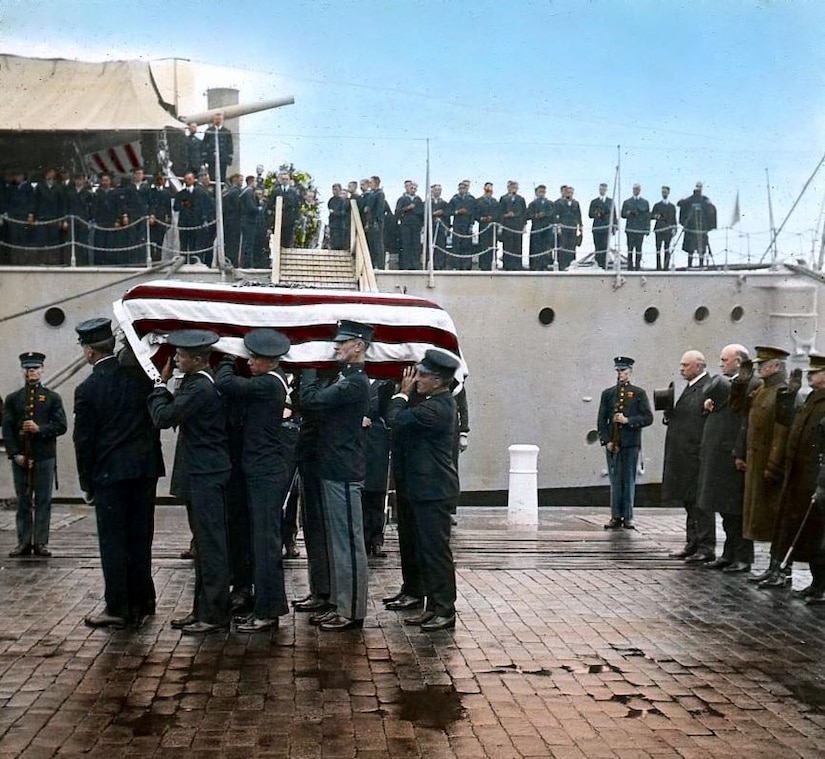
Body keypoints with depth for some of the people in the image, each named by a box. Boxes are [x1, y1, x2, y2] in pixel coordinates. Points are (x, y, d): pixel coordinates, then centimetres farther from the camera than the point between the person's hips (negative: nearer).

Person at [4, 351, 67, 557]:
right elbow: (7, 429, 3)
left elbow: (61, 426, -2)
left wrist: (39, 429, -17)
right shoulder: (12, 399, 9)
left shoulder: (52, 398, 6)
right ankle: (24, 542, 10)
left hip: (45, 457, -1)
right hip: (20, 458, 1)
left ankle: (41, 542, 5)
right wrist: (15, 454, -8)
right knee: (23, 501, 4)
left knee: (43, 501, 1)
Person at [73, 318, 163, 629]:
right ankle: (142, 602, 19)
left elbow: (84, 440, -4)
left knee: (113, 541, 3)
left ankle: (118, 608, 5)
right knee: (140, 537, 12)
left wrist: (86, 483, 5)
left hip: (110, 472, -4)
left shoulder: (87, 389, -8)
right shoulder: (139, 375, 1)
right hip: (145, 467, 4)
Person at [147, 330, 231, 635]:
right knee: (206, 544, 14)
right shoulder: (207, 383, 12)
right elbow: (178, 413, 16)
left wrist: (161, 384, -3)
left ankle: (214, 614, 3)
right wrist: (166, 386, 7)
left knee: (211, 545, -4)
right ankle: (203, 608, 23)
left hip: (205, 476, -11)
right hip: (203, 474, 11)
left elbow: (163, 417, -16)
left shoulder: (199, 388, -19)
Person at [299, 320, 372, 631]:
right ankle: (339, 605, 23)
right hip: (334, 469, 10)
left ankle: (351, 611, 4)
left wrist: (310, 368, -8)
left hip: (343, 473, -10)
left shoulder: (355, 383, -17)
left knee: (348, 543, -3)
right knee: (337, 542, 15)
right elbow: (318, 401, 14)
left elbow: (311, 399, -22)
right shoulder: (347, 379, 15)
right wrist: (312, 369, 6)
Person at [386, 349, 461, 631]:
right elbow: (399, 419, 14)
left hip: (434, 491, -10)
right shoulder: (439, 402, 12)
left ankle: (445, 610, 6)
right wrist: (405, 394, 3)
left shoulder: (437, 408, -21)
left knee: (436, 550, -3)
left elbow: (396, 419, -23)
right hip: (425, 489, 10)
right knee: (426, 550, 14)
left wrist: (402, 393, -8)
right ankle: (434, 607, 22)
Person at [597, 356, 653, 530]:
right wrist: (606, 440, -4)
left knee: (629, 481, 2)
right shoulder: (607, 393, 10)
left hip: (631, 444, -1)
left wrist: (627, 420, -14)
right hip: (612, 444, 1)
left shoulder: (638, 393, 6)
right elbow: (602, 420, 8)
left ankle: (628, 517, 7)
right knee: (615, 481, 2)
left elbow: (648, 418, -1)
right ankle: (616, 517, 6)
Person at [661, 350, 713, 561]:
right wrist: (670, 415, 3)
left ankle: (706, 548, 1)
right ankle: (692, 544, 23)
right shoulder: (690, 387, 17)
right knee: (689, 501, 15)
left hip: (698, 454, -10)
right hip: (684, 455, 10)